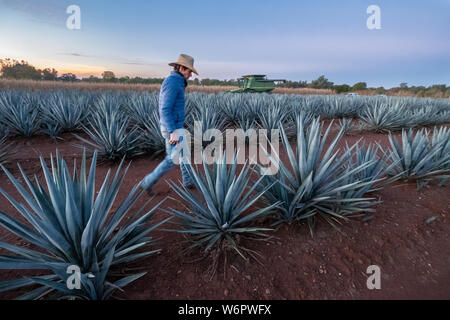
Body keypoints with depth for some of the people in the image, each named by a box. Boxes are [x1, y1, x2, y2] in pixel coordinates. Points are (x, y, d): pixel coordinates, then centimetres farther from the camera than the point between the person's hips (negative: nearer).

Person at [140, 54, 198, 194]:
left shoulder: (173, 83, 13)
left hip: (174, 126, 10)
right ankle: (148, 182, 13)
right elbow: (165, 110, -26)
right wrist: (173, 132, -28)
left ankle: (188, 181, 32)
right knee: (172, 159, 1)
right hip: (172, 128, -10)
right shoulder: (171, 83, -21)